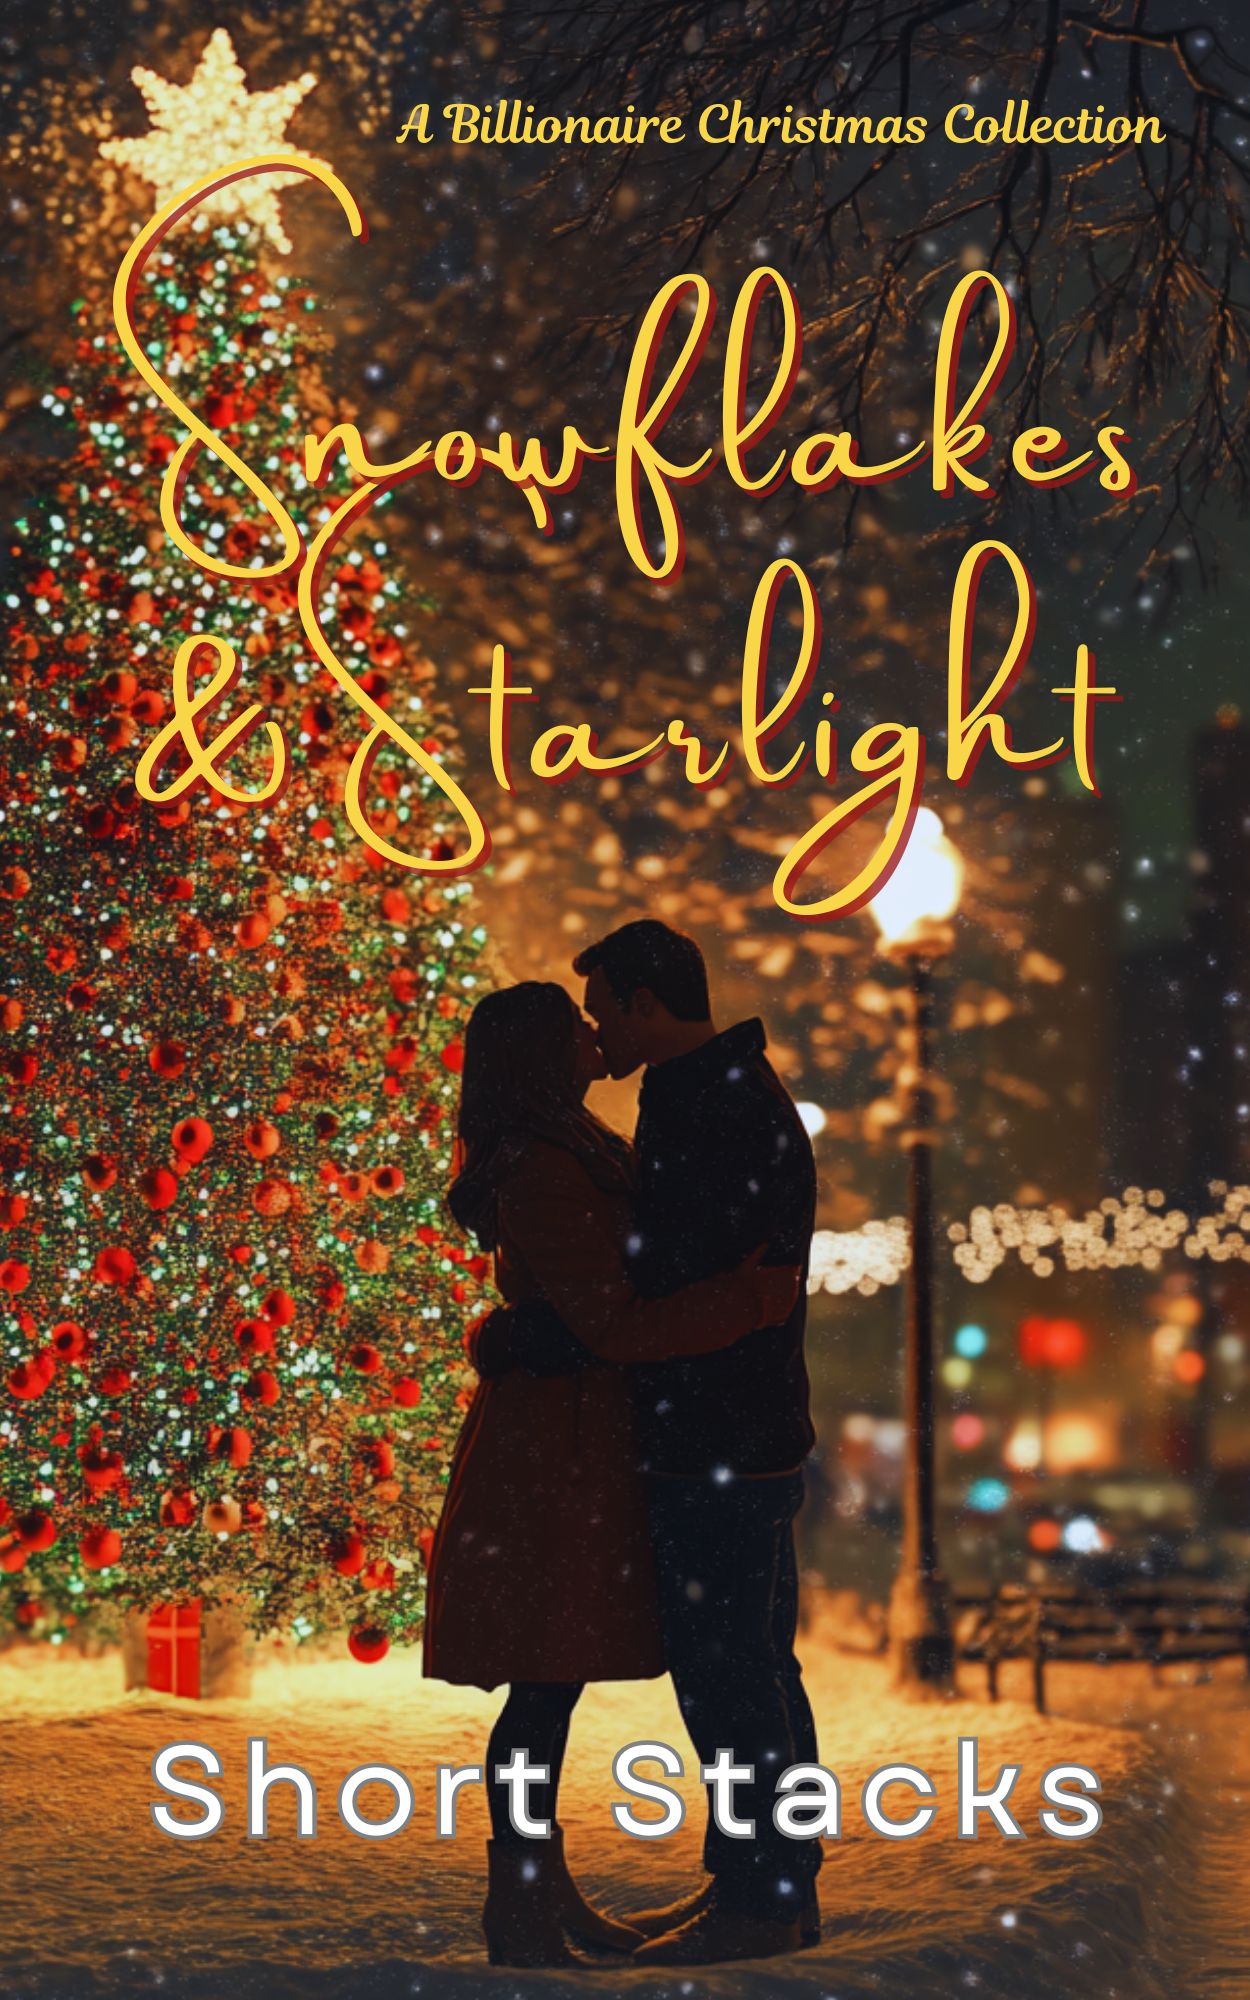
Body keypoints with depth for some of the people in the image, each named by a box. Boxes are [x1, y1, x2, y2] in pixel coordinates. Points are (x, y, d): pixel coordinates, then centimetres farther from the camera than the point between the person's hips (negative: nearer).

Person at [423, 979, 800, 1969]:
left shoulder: (575, 1155, 14)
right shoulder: (541, 1178, -18)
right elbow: (617, 1324, -22)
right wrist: (755, 1296, -17)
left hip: (572, 1449, 10)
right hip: (553, 1449, -10)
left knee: (554, 1679, 13)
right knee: (546, 1680, -5)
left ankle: (543, 1889, 21)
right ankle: (518, 1908, 3)